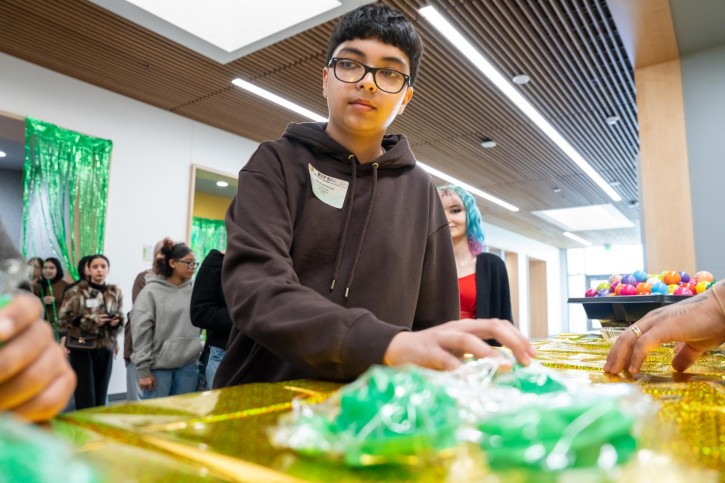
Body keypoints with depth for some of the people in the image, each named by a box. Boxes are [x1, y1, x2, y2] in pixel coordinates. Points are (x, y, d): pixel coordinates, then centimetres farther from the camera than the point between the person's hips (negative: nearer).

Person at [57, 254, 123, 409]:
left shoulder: (115, 292, 8)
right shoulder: (76, 291, -4)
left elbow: (121, 318, 15)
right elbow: (63, 320, -6)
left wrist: (116, 322, -8)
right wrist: (92, 321, -17)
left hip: (106, 347, 4)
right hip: (82, 347, -3)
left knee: (101, 393, 9)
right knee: (85, 395, -4)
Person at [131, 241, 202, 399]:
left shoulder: (194, 290, 5)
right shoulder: (151, 292, -6)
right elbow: (141, 333, -7)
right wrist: (144, 370, -9)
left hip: (188, 365, 4)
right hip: (158, 366, -3)